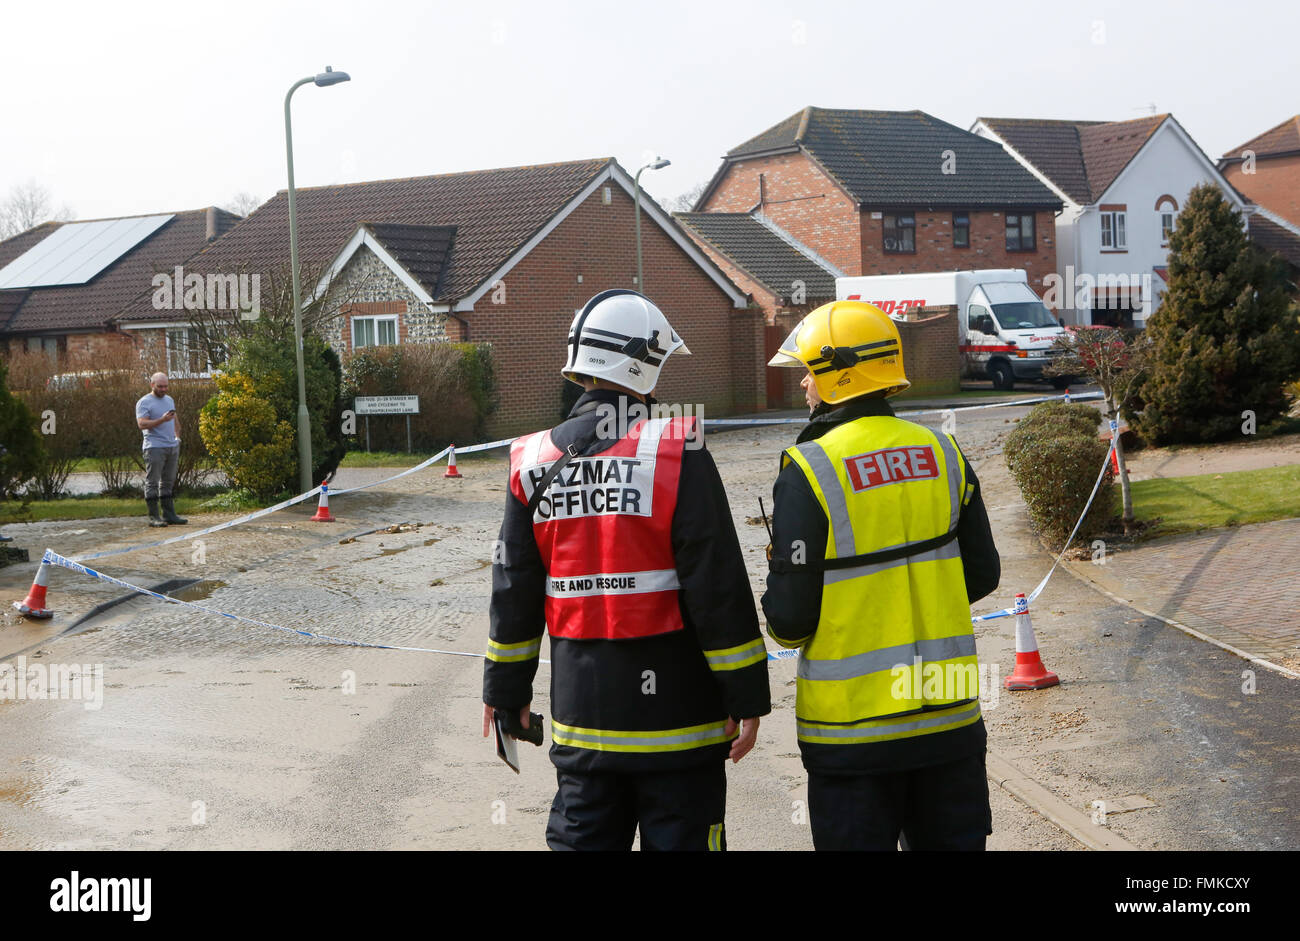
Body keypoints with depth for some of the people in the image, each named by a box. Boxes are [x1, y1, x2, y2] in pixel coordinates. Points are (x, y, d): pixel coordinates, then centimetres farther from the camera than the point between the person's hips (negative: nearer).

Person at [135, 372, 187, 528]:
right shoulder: (144, 402, -5)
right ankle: (154, 516, -5)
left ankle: (169, 514, 14)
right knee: (152, 483, -6)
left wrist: (178, 437, 13)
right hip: (155, 448, -8)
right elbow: (142, 424, -16)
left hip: (172, 447, 8)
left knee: (168, 482, 10)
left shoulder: (169, 400, 18)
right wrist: (162, 420, -26)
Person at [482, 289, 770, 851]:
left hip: (579, 716, 4)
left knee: (582, 838, 14)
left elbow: (514, 591, 8)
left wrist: (507, 690, 19)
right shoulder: (676, 452, -12)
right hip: (675, 718, -4)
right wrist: (747, 695, -5)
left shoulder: (535, 463, 3)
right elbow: (719, 588, -12)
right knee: (680, 838, 4)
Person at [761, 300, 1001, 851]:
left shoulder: (810, 471, -14)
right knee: (953, 841, 16)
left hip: (853, 727, -4)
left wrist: (783, 625, 8)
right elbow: (982, 575, 9)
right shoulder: (942, 454, 1)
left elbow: (790, 618, -14)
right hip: (949, 717, 5)